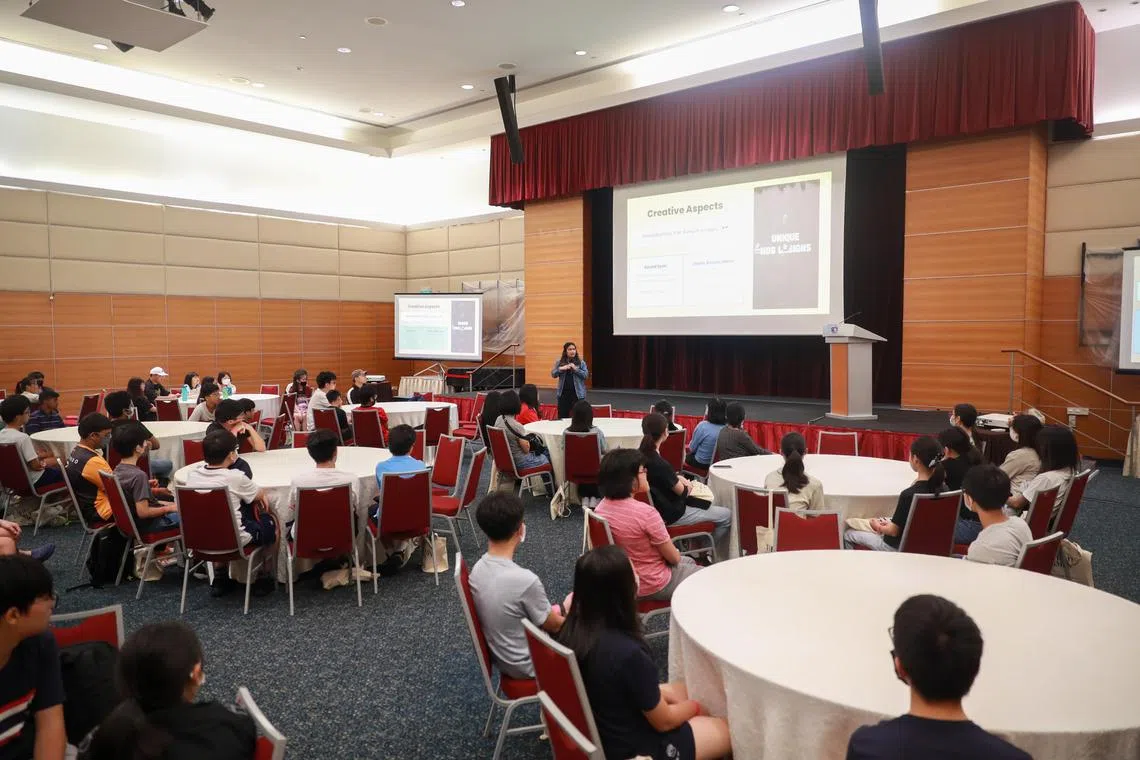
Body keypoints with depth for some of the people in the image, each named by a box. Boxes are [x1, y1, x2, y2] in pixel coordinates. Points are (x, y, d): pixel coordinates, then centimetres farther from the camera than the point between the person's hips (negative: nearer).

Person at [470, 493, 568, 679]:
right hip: (526, 665, -6)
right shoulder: (525, 580, -33)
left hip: (501, 657, 7)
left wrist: (558, 610, 12)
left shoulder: (478, 569, -10)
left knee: (556, 613, 23)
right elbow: (554, 626, -15)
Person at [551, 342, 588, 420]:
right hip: (563, 393, 2)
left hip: (578, 393, -2)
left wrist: (575, 369, -16)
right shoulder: (559, 362, 7)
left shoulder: (581, 362, 3)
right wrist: (561, 369, -16)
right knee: (562, 416, 6)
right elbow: (553, 374, 2)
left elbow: (586, 375, -4)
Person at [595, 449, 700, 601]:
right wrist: (676, 556, 4)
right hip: (652, 585, -7)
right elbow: (674, 557, -19)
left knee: (688, 562, 30)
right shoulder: (645, 513, -32)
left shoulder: (601, 507, -9)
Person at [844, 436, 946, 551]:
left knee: (848, 534, 11)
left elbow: (894, 531, -20)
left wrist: (879, 527, 1)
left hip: (900, 547, -8)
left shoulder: (908, 494, -32)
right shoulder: (941, 487, -10)